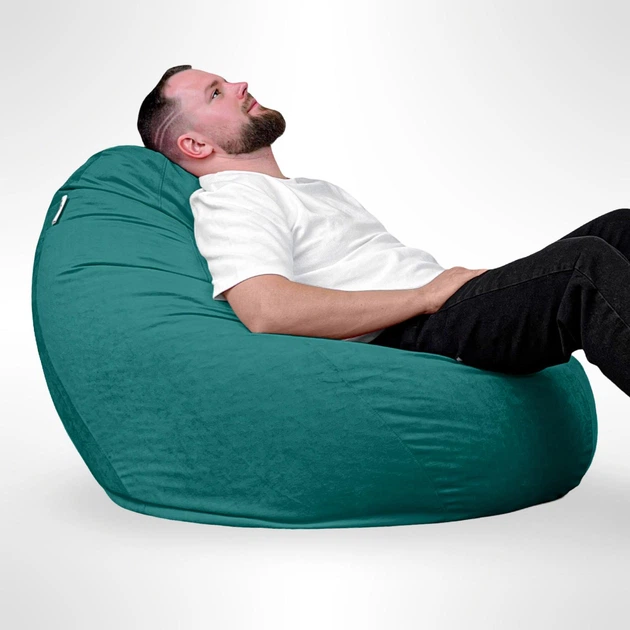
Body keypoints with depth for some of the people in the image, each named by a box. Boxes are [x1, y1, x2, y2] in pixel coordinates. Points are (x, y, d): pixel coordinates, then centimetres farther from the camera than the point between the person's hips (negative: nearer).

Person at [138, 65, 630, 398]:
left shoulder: (318, 188, 31)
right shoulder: (227, 201, -1)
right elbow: (268, 312, -20)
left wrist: (460, 281, 9)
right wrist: (424, 295, -17)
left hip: (440, 310, 10)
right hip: (401, 339, -9)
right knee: (587, 263, -26)